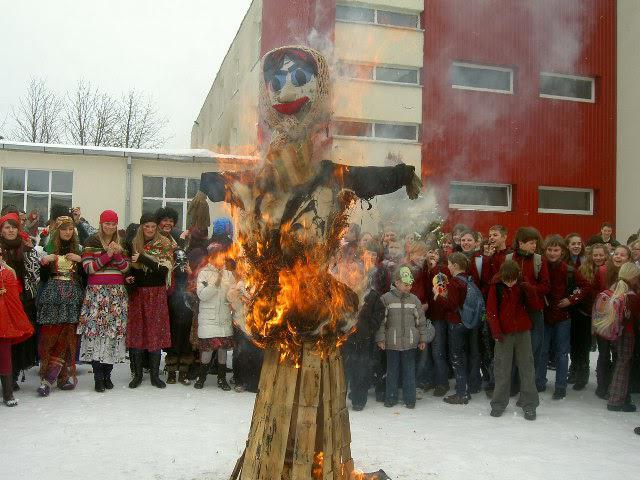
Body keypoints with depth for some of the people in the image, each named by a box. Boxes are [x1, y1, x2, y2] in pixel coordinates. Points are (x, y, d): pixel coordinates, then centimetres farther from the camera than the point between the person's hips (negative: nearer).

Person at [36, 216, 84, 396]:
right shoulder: (49, 249, 5)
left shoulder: (77, 249, 11)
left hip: (72, 297, 2)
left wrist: (80, 260, -6)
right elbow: (42, 277, 4)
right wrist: (44, 262, -13)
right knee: (49, 335, -8)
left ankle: (48, 379, 4)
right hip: (52, 296, -2)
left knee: (68, 336, -2)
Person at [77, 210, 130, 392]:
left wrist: (117, 254, -10)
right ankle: (98, 377, -2)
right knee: (96, 331, -8)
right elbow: (88, 268, -6)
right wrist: (107, 255, -13)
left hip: (117, 293, 3)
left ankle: (107, 374, 10)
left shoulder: (121, 243, 14)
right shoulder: (91, 242, 3)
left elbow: (126, 268, 7)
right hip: (97, 292, -3)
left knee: (114, 330, 0)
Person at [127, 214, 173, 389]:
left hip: (157, 294, -2)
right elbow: (129, 268, 13)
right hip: (137, 293, 2)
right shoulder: (134, 244, 7)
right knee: (136, 331, 1)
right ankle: (137, 374, 10)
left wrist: (142, 258, -17)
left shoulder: (164, 245, 0)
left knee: (156, 331, -1)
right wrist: (130, 278, -8)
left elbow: (164, 270, -11)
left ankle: (155, 375, 7)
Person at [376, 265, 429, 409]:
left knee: (409, 371, 7)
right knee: (392, 371, 8)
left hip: (410, 343, 2)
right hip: (391, 343, -2)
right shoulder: (386, 299, -3)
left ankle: (410, 398, 18)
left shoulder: (414, 300, 6)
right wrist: (380, 338, -5)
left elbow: (421, 321, 12)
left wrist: (422, 339, 11)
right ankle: (391, 398, 20)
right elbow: (380, 321, -2)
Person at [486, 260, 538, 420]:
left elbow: (533, 304, 3)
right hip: (504, 332, -1)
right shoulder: (496, 286, -6)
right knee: (502, 368, 5)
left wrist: (529, 291, -15)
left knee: (526, 367, 5)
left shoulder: (522, 285, -1)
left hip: (522, 331, 2)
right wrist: (496, 330, -11)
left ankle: (529, 404, 16)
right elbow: (491, 310, -5)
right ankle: (499, 403, 18)